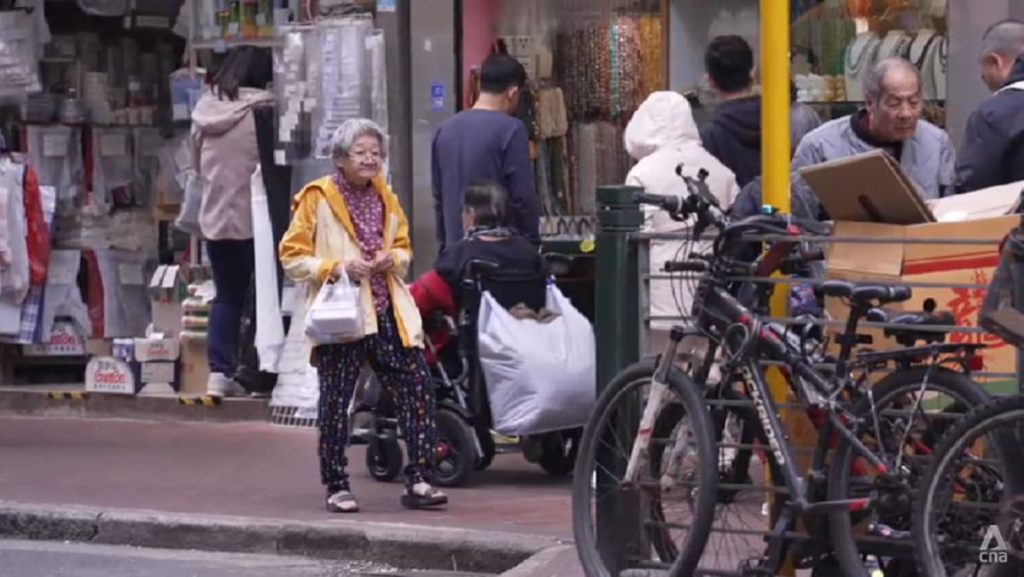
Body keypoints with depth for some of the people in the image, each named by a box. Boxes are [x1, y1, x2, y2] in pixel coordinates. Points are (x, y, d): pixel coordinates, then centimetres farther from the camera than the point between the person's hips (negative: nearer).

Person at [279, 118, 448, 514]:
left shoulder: (385, 198, 14)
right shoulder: (317, 199, -3)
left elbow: (403, 247, 25)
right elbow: (292, 257, -4)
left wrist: (393, 259, 1)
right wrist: (336, 267, -18)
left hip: (387, 315, 5)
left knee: (417, 390, -4)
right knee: (335, 404, -1)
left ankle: (417, 481, 2)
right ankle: (336, 488, 11)